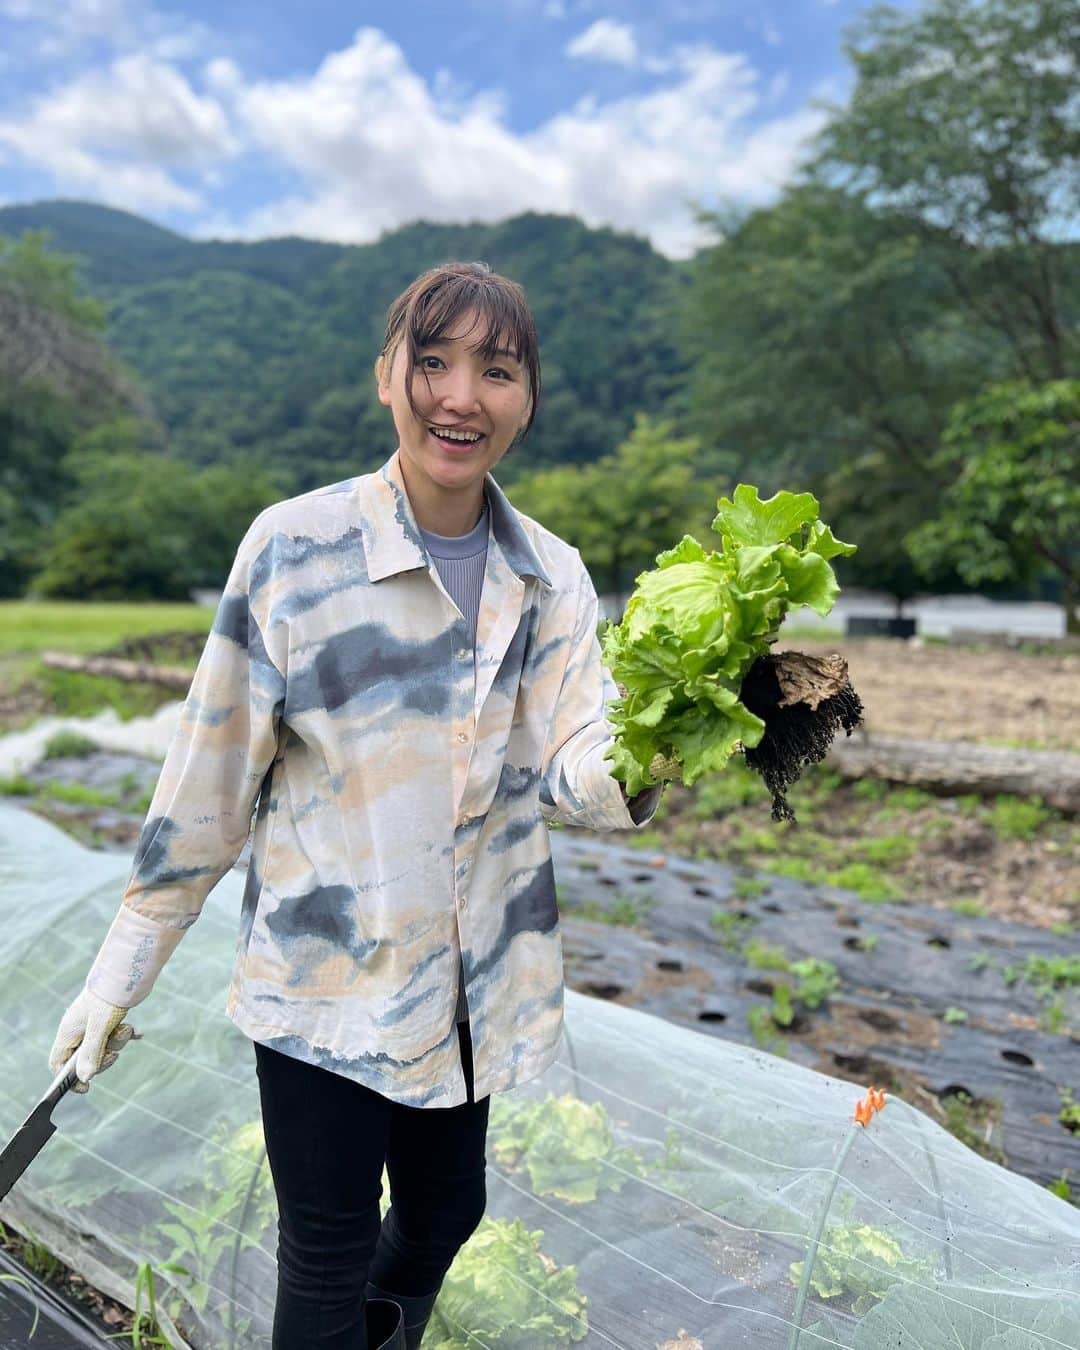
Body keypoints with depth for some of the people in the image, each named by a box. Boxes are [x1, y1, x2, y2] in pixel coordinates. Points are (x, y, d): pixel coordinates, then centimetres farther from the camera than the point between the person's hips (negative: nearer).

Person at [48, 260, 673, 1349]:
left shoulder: (552, 577, -2)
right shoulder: (296, 546, -14)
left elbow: (568, 773, -9)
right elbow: (209, 773, -8)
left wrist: (640, 765, -32)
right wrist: (121, 972, -2)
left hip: (477, 976, 4)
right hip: (323, 976, -4)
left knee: (445, 1211, 23)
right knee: (327, 1261, 9)